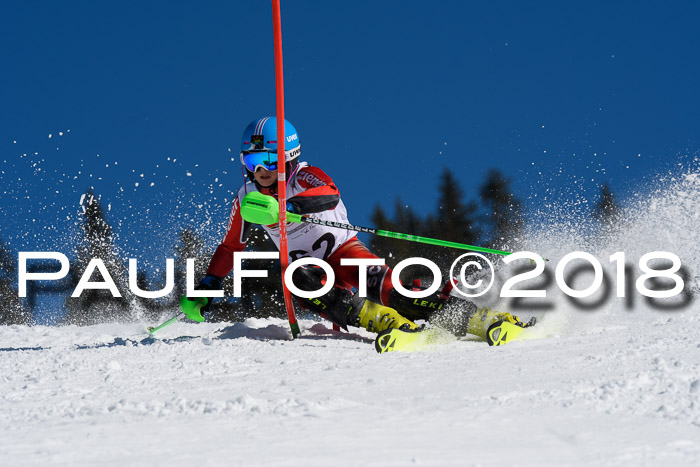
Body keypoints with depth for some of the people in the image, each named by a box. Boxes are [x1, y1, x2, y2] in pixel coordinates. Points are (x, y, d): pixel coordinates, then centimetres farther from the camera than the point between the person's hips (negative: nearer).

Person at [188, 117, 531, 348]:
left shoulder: (304, 177, -11)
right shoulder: (247, 199, 5)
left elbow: (329, 195, -35)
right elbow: (230, 247, 20)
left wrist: (284, 207, -51)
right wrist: (208, 285, 11)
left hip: (344, 250, -4)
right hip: (310, 267, 4)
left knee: (380, 286, -32)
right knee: (299, 284, -32)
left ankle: (484, 320, -37)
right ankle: (390, 323, -45)